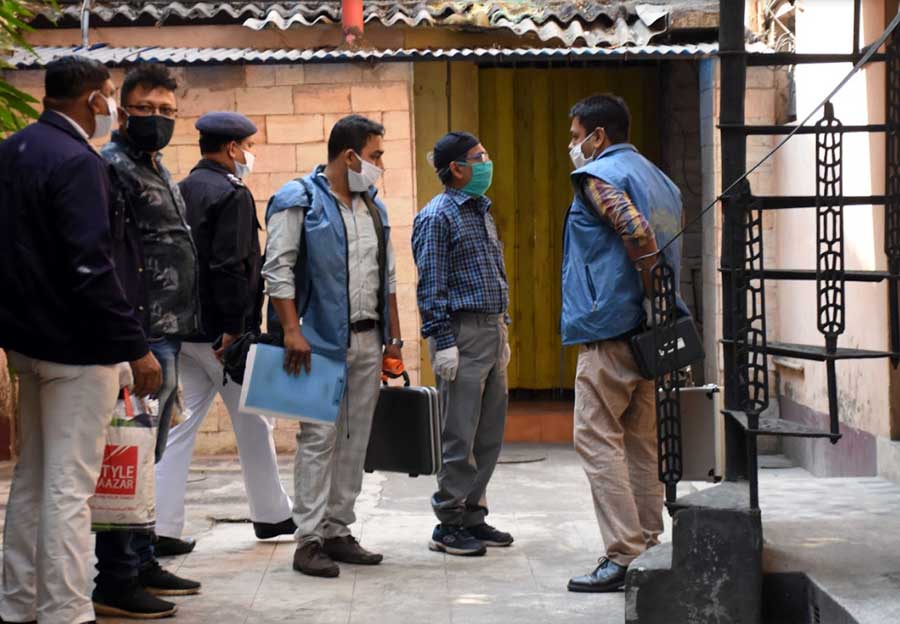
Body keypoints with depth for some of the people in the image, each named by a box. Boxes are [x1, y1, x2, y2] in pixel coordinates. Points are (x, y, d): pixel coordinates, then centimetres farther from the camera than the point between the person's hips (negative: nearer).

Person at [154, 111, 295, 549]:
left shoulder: (180, 192, 12)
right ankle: (271, 515, 19)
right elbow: (229, 267, -21)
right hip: (221, 332, -7)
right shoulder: (233, 194, -13)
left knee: (181, 423, 7)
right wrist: (234, 329, -19)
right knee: (253, 422, 7)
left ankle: (162, 525, 2)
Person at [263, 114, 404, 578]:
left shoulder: (373, 207, 16)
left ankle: (338, 531, 16)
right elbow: (277, 268, -12)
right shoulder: (298, 201, -6)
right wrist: (292, 330, -19)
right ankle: (308, 540, -3)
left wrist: (393, 336, 16)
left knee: (356, 439, 8)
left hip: (368, 340, 7)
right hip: (321, 340, -7)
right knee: (319, 438, -7)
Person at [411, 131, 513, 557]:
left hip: (492, 331, 8)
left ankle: (472, 515, 18)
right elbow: (431, 286, -13)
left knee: (490, 433, 10)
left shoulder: (481, 211, 17)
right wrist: (444, 343, -17)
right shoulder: (437, 217, -9)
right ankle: (449, 526, 2)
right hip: (462, 331, -8)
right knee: (461, 435, -5)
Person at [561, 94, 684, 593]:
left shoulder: (598, 175, -8)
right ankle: (650, 547, 15)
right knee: (639, 441, 13)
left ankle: (624, 557, -10)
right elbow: (667, 242, 16)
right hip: (646, 329, 9)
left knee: (597, 439, -6)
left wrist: (652, 294, -15)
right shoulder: (656, 177, 19)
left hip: (610, 329, -9)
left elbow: (638, 233, -24)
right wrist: (659, 308, 12)